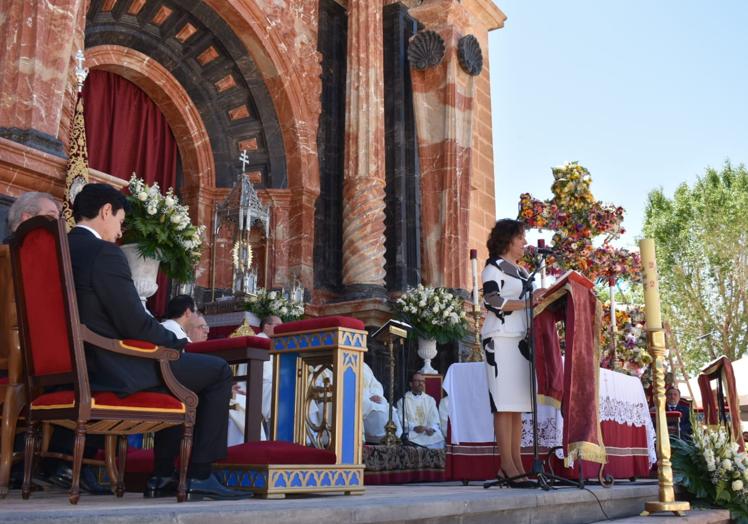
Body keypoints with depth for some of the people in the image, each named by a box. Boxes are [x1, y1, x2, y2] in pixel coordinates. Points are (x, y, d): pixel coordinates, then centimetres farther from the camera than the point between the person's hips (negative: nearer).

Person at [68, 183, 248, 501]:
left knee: (181, 370, 29)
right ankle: (199, 477, 6)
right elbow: (136, 325, -20)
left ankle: (163, 477, 28)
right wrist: (181, 341, -1)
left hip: (80, 366, 10)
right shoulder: (105, 253, -17)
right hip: (114, 370, -10)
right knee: (218, 371, 3)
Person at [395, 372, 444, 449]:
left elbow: (434, 418, 9)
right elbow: (402, 419, -1)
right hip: (412, 432, -3)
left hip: (428, 432, 3)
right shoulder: (403, 400, 9)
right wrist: (414, 427, -19)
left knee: (437, 438, -25)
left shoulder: (430, 400, 19)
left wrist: (432, 428, -13)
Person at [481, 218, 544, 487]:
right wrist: (527, 302, -13)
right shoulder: (494, 266, 1)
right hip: (501, 340, -8)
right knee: (505, 404, -10)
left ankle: (516, 463, 6)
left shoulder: (522, 271, 25)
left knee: (518, 405, 4)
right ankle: (507, 466, -10)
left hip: (521, 340, 8)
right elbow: (493, 301, -12)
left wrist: (539, 299, 10)